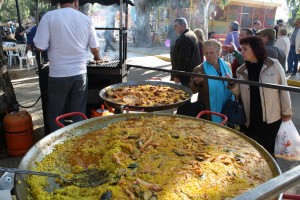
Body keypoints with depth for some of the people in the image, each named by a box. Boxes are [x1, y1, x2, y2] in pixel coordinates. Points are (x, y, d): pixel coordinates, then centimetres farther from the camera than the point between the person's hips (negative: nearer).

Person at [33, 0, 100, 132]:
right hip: (80, 73, 2)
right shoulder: (86, 19, 1)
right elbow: (94, 48, 8)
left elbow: (40, 47, -9)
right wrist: (97, 57, 31)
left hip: (58, 75, -2)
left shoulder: (49, 16, -8)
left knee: (56, 115, 12)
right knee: (79, 114, 13)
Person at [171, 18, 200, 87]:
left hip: (187, 74, -11)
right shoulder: (191, 34, 15)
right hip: (193, 71, 11)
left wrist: (177, 76, -20)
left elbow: (183, 59, -23)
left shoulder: (185, 38, -19)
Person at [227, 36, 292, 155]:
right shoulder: (241, 71, 1)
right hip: (249, 119, 3)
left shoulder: (274, 65, -8)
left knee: (267, 151, 14)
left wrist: (286, 112, 1)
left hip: (271, 118, -2)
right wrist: (232, 84, -13)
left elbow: (283, 88, -2)